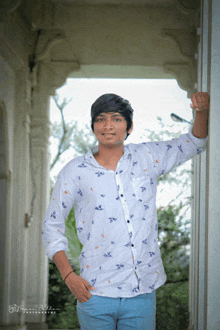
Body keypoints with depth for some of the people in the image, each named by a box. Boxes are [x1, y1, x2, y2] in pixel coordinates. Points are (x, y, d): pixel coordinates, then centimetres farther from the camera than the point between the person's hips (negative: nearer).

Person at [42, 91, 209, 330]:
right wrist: (68, 275, -4)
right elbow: (52, 226, 6)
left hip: (142, 293, 2)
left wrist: (201, 111, -4)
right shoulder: (74, 172, 1)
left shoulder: (147, 158, 6)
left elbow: (194, 142, 18)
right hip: (95, 294, -1)